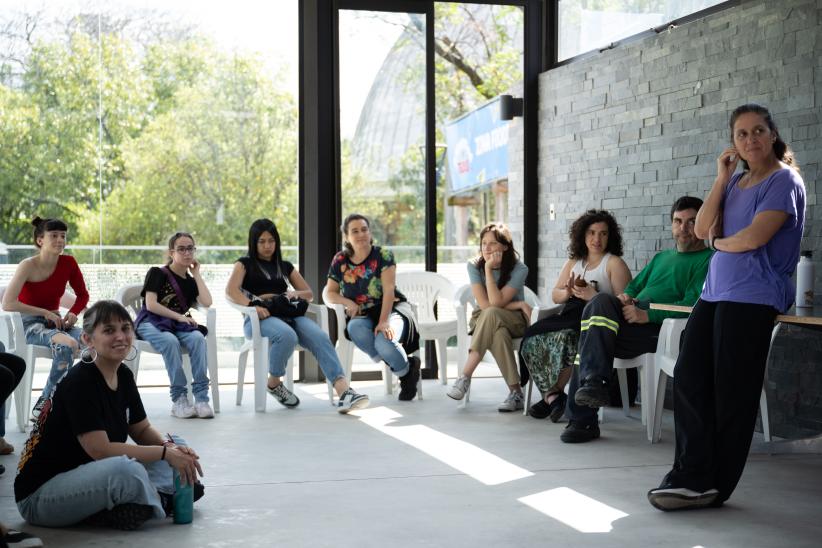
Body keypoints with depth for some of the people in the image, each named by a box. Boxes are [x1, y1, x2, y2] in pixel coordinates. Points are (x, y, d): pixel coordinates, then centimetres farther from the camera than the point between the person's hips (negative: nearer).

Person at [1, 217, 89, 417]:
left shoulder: (68, 263, 0)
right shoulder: (28, 266, -14)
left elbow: (82, 295, 12)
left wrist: (73, 313, -9)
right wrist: (45, 312, -22)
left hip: (55, 321, 5)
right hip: (29, 323, -5)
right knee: (68, 344, -37)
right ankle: (44, 403, -22)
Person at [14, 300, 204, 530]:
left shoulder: (124, 376, 3)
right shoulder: (79, 382, -21)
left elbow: (142, 430, 12)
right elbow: (100, 449, -26)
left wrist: (171, 447, -10)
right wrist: (165, 454, -23)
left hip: (90, 479, 9)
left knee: (177, 448, 5)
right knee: (126, 469, -36)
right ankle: (160, 502, -9)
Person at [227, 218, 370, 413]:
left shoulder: (285, 266, 27)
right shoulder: (245, 264, 15)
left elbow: (309, 294, 25)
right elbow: (231, 290, -4)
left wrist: (295, 294, 1)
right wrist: (253, 305, -22)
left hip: (288, 314, 4)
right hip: (259, 318, -4)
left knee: (319, 337, -29)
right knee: (287, 335, -39)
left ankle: (344, 391, -45)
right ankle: (274, 383, -12)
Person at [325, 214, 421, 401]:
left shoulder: (383, 255, -5)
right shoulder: (340, 261, 6)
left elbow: (389, 290, -14)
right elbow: (330, 292, 10)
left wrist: (383, 322, -27)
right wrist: (348, 302, -13)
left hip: (391, 309, -3)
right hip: (362, 315, 3)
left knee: (384, 342, -36)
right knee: (355, 329, -35)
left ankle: (408, 369, 2)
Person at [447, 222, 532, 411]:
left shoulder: (519, 269, -11)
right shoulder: (474, 265, -5)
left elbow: (496, 303, -22)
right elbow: (484, 303, -14)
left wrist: (489, 269, -23)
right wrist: (520, 304, -16)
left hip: (514, 321, -2)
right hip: (483, 321, 2)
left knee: (490, 314, -38)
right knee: (499, 335, -38)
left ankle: (465, 378, -38)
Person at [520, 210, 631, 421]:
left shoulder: (614, 263, 5)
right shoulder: (573, 263, 24)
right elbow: (555, 296, 20)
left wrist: (593, 296, -16)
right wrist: (568, 292, -2)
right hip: (570, 318, 6)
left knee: (564, 338, -37)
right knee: (533, 339, -23)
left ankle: (552, 393, -21)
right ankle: (553, 395, -20)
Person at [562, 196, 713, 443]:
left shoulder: (708, 260, 4)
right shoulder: (661, 257, 31)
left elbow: (692, 306, -9)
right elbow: (634, 286, 30)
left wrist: (646, 314, -19)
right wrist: (625, 297, 4)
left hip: (659, 329, -7)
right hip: (633, 319, 7)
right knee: (601, 301, -22)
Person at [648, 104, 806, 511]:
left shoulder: (784, 181, -4)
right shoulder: (736, 182, 19)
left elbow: (755, 237, -17)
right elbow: (703, 229, 7)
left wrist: (720, 241, 3)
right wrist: (722, 178, 1)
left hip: (753, 297, -7)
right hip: (716, 291, 7)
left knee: (731, 392, -4)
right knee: (689, 376, -4)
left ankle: (712, 484, 2)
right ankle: (693, 474, -2)